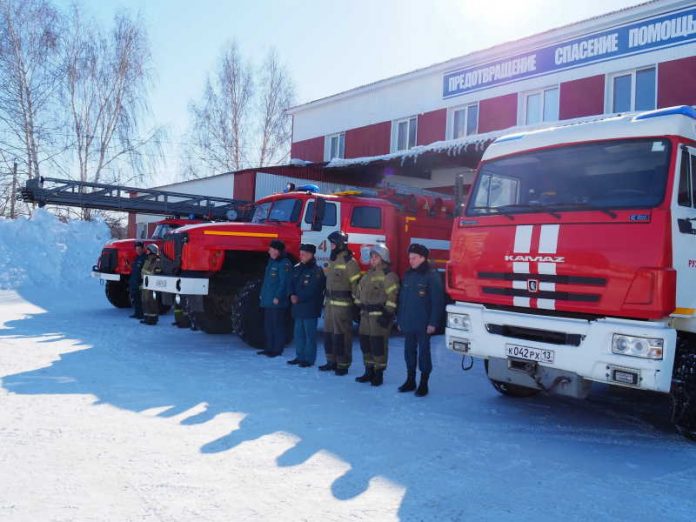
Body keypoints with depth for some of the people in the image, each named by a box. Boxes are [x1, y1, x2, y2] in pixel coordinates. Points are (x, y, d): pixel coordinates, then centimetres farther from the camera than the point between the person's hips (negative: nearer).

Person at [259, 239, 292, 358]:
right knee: (268, 325, 14)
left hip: (277, 302, -10)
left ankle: (277, 350, 3)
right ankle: (269, 348, 23)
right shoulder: (271, 262, 18)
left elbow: (284, 283, -17)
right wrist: (263, 294, 21)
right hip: (268, 301, 10)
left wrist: (278, 297, -21)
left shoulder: (284, 264, -11)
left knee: (277, 325, -3)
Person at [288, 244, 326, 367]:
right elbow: (291, 284, 14)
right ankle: (300, 356, 23)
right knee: (299, 332, 13)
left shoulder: (317, 271, -10)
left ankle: (309, 359, 5)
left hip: (310, 308, -7)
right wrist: (292, 295, -5)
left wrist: (299, 298, -15)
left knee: (309, 333, -2)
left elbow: (312, 290, -16)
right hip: (298, 307, 7)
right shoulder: (297, 269, 13)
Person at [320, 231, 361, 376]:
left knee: (341, 334, -4)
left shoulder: (349, 262, -12)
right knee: (328, 332, 13)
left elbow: (356, 284, -14)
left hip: (343, 304, -9)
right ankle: (331, 361, 25)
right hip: (330, 303, 9)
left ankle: (343, 365, 4)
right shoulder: (332, 260, 15)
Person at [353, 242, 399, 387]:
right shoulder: (368, 275, 16)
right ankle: (369, 371, 21)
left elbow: (392, 296, -18)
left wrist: (387, 314, -21)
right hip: (366, 314, 8)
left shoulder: (388, 275, -10)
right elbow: (359, 292, 23)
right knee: (365, 342, 10)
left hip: (379, 315, -8)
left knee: (378, 344, -5)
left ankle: (379, 373, 5)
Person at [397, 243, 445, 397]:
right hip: (408, 323, 6)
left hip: (423, 324, -6)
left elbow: (437, 301, -12)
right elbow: (402, 299, 15)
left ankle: (423, 384, 12)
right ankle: (410, 381, 24)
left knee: (423, 352, 2)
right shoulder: (408, 275, 11)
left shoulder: (432, 275, -9)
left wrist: (433, 322, -16)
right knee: (409, 351, 12)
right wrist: (400, 319, 13)